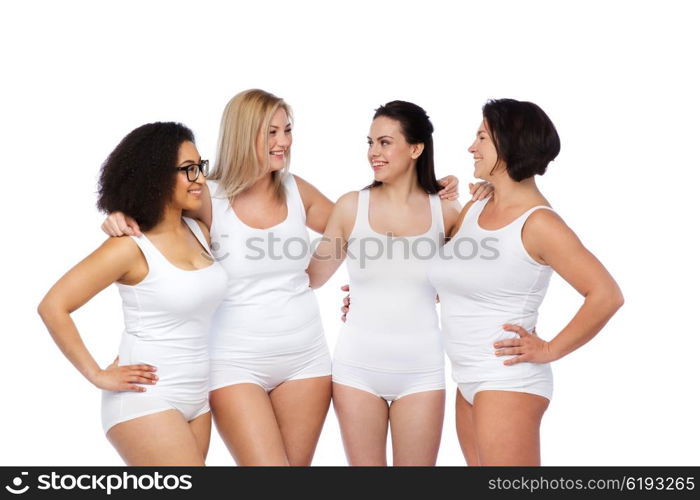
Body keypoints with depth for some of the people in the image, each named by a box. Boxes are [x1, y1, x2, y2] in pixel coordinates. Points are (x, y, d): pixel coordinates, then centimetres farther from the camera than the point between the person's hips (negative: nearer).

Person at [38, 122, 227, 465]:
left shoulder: (199, 232, 7)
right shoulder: (131, 247, -15)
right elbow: (53, 307, -15)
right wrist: (97, 375, -12)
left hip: (196, 398, 7)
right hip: (146, 400, -7)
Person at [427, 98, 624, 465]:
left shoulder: (537, 222, -15)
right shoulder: (473, 210, 8)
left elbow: (606, 295, -18)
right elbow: (447, 283, 19)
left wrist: (550, 350, -13)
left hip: (508, 381, -8)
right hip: (469, 381, 8)